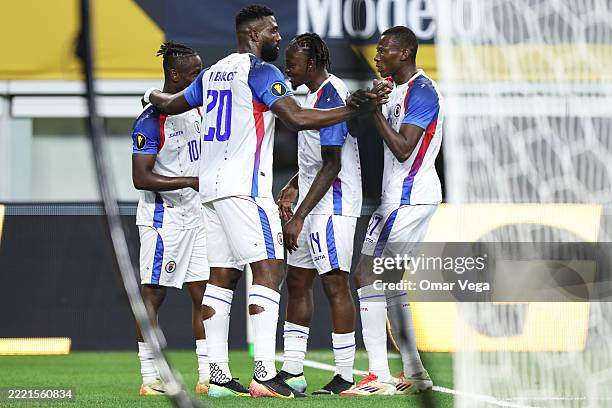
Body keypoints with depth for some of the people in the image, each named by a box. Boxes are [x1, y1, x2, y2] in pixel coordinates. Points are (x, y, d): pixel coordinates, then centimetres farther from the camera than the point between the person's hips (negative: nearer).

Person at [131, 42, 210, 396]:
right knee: (153, 294, -3)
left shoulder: (195, 109, 10)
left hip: (196, 216, 8)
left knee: (204, 293, 6)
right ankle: (150, 378, 1)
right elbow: (141, 178, -19)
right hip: (164, 217, -8)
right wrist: (190, 181, -21)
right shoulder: (150, 121, -16)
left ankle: (208, 376, 9)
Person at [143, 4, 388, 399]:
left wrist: (154, 96, 57)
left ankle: (218, 376, 5)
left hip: (211, 186, 9)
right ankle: (265, 374, -20)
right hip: (244, 186, -9)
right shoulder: (260, 71, -8)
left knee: (222, 277, 8)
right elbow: (298, 118, -18)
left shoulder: (213, 73, 17)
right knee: (269, 271, -11)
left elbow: (172, 104, 33)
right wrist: (357, 108, -16)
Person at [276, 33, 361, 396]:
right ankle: (293, 372, 15)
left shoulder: (330, 97, -18)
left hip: (333, 205, -11)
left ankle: (345, 377, -5)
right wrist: (293, 187, 15)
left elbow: (332, 165, -21)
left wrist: (300, 216, -22)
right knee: (297, 281, 11)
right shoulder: (316, 94, 14)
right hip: (313, 203, 11)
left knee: (335, 284, -8)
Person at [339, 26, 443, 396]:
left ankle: (379, 377, -13)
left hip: (407, 199, -10)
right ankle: (415, 374, 15)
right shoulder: (392, 88, 15)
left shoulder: (421, 91, -15)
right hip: (401, 196, 10)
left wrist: (375, 112, -17)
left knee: (368, 276, -11)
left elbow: (403, 149, -21)